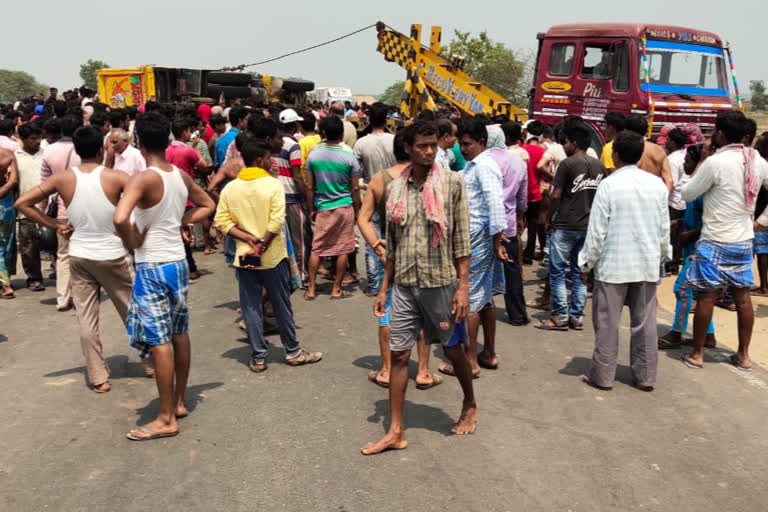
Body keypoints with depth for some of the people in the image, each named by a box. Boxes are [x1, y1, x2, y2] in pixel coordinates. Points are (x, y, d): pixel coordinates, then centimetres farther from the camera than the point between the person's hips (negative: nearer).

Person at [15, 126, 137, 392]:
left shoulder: (63, 178, -4)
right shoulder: (115, 177, -13)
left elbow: (22, 203, -2)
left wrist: (55, 225, 1)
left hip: (79, 256, 2)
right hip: (112, 255, -2)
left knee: (86, 319, 9)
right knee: (132, 311, 15)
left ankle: (98, 378, 15)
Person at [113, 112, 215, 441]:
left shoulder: (143, 179, -18)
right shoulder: (182, 176, 4)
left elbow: (120, 218, -33)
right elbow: (208, 206, 20)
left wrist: (131, 242, -14)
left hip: (153, 267, -7)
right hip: (178, 262, 8)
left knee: (158, 341, -1)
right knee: (179, 334, 16)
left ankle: (166, 419, 6)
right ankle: (179, 402, 29)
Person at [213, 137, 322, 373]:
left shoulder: (230, 188, 1)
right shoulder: (273, 184, -11)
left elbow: (221, 221, -4)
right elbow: (277, 220, -20)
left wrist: (248, 238, -9)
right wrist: (263, 245, -12)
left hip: (244, 257, 3)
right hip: (273, 256, -3)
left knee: (251, 308, 9)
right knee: (282, 306, 10)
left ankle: (258, 358, 14)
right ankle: (293, 351, 23)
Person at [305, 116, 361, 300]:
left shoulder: (313, 155, -4)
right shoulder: (349, 157, -8)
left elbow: (310, 187, 1)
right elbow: (355, 188, -4)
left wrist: (312, 209, 11)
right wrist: (357, 209, 8)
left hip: (323, 208, 2)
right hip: (345, 208, -2)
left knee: (317, 249, 9)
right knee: (342, 250, 6)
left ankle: (311, 289, 12)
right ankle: (336, 289, 12)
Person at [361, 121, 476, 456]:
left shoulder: (452, 183, -6)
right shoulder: (396, 188, 4)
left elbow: (461, 239, -6)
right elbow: (392, 245, 9)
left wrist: (463, 286, -10)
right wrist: (384, 288, 9)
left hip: (441, 283, -3)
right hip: (404, 286, 3)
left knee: (453, 349, 12)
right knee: (398, 355, 5)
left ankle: (470, 405, 39)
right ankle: (396, 431, 15)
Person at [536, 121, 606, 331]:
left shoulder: (568, 164, -11)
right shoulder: (599, 166, 7)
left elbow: (556, 196, -12)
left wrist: (549, 219, 0)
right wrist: (590, 214, 17)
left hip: (565, 226, -6)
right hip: (588, 226, 6)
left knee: (557, 272, 2)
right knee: (580, 273, 11)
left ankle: (560, 317, 3)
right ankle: (577, 317, 14)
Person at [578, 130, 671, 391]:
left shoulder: (609, 184, -11)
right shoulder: (657, 184, 2)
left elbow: (597, 230, -10)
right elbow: (664, 228, 8)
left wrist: (587, 264, -1)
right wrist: (661, 258, 21)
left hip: (613, 264, -4)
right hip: (648, 264, 4)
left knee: (607, 323, 6)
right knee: (644, 322, 11)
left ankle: (603, 376, 13)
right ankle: (645, 377, 18)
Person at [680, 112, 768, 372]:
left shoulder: (716, 162, -17)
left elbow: (687, 194, -7)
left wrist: (700, 166, 5)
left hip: (715, 241, -6)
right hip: (744, 240, 6)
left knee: (706, 296, 2)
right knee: (743, 296, 12)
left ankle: (696, 354, 11)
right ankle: (743, 355, 21)